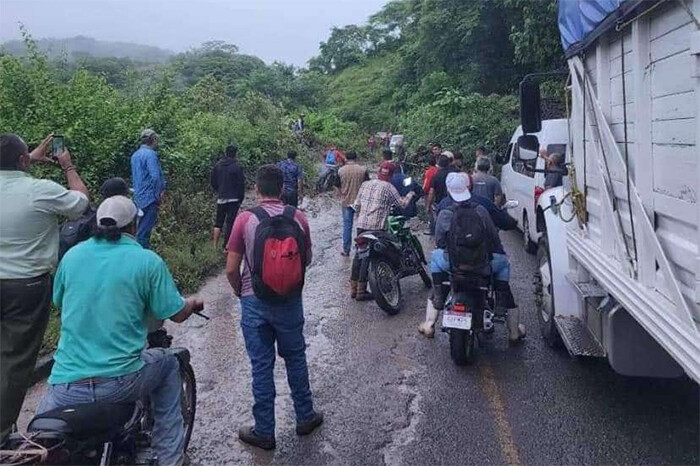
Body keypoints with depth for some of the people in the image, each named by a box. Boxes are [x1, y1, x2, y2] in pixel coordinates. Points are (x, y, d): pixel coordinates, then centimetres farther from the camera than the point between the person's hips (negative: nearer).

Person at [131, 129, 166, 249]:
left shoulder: (135, 155, 14)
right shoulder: (150, 154, -14)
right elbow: (155, 176, -22)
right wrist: (159, 195, -13)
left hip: (139, 197, 9)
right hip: (150, 197, -9)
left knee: (142, 227, 16)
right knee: (144, 230, -6)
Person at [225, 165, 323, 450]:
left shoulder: (245, 220, -11)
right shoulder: (298, 218, -5)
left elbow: (231, 269, -9)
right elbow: (307, 260, 6)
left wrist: (239, 290, 10)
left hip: (254, 302, -2)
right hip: (290, 300, 2)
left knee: (261, 366, 9)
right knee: (295, 359, 19)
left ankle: (264, 432, 21)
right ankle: (305, 417, 33)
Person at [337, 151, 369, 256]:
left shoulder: (341, 171, -3)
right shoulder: (363, 169, -7)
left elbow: (338, 186, 4)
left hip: (346, 202, 1)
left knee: (347, 226, 8)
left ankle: (346, 250, 11)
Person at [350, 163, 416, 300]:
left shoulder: (365, 184, 13)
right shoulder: (388, 187, -3)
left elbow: (356, 206, 12)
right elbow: (402, 204, -3)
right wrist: (410, 194, 15)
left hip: (361, 224, 6)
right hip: (376, 226, -6)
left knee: (359, 254, 12)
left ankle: (353, 288, 17)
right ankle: (361, 291, 1)